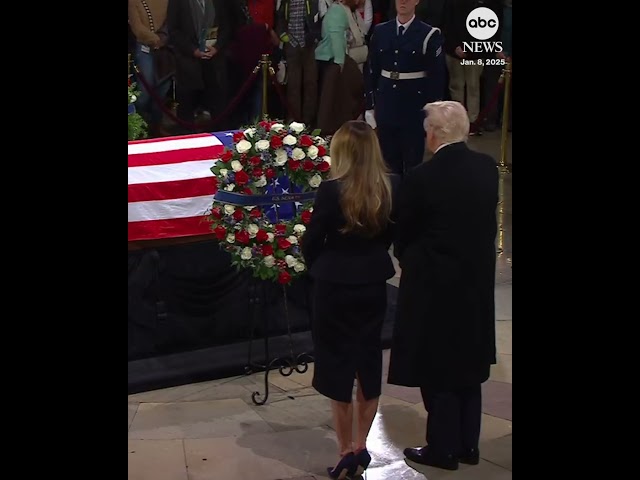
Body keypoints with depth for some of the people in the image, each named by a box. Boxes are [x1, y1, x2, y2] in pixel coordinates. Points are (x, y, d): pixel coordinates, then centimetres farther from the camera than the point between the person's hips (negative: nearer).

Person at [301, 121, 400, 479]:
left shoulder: (332, 190, -19)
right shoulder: (392, 188, -7)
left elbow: (312, 241, -8)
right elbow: (391, 235, 6)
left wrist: (317, 266, 13)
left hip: (336, 285, -4)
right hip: (373, 283, 4)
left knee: (339, 365, 8)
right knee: (369, 360, 18)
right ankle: (361, 447, 26)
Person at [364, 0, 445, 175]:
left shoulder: (429, 34, -5)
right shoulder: (380, 31, 6)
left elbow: (437, 76, -4)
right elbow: (371, 70, 9)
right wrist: (370, 105, 7)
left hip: (414, 106, -3)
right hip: (386, 105, 3)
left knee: (412, 162, 4)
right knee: (388, 161, 10)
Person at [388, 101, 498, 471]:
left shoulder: (422, 179, -20)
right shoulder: (487, 168, -4)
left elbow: (404, 235, -7)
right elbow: (489, 222, 5)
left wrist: (408, 261, 13)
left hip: (434, 286, -6)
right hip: (478, 282, 6)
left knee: (438, 370, 7)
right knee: (468, 364, 18)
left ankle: (443, 449, 17)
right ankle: (468, 444, 28)